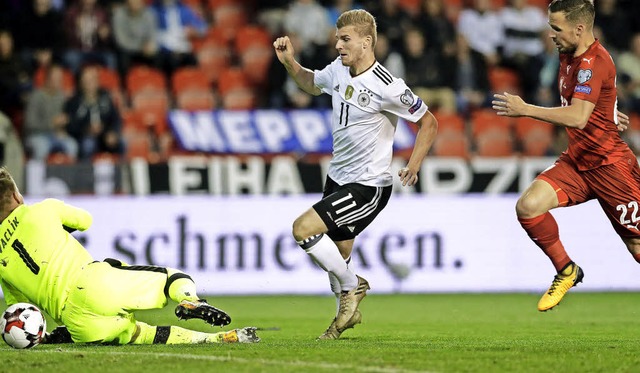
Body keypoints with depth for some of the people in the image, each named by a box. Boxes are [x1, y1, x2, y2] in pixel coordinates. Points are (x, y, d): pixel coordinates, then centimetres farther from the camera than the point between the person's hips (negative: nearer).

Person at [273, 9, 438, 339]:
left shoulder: (387, 87, -21)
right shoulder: (338, 69, 0)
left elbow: (428, 123, -10)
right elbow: (312, 84, 23)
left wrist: (413, 166, -16)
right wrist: (289, 62, 6)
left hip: (369, 186, -7)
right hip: (338, 176, 7)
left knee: (303, 229, -19)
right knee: (337, 257, 14)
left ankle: (352, 286, 1)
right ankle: (348, 313, 36)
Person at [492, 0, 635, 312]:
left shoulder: (594, 62, -22)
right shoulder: (568, 55, 6)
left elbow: (578, 118, -34)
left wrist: (525, 109, -30)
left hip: (609, 166, -8)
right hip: (577, 161, 8)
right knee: (528, 206, -13)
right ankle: (567, 271, 5)